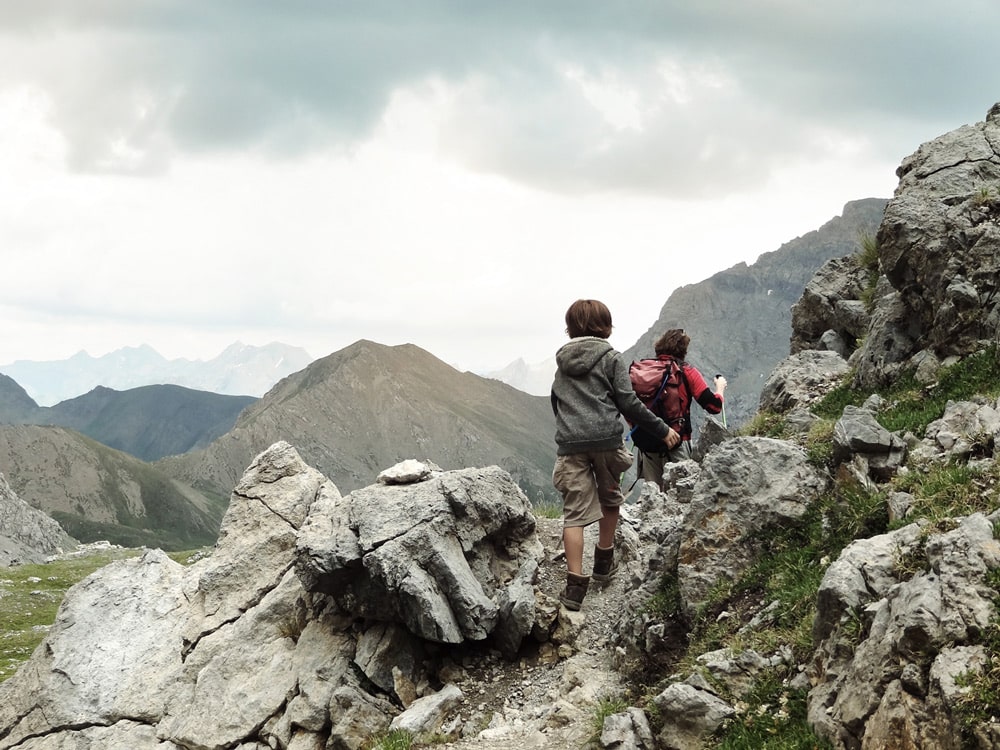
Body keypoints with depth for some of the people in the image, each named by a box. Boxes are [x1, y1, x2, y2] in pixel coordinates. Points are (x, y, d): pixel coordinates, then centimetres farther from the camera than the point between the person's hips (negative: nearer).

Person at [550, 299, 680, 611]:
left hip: (570, 444, 2)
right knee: (610, 499, 22)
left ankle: (575, 585, -11)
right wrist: (662, 429, 3)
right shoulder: (611, 358, 1)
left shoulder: (562, 361, 15)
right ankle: (604, 562, 34)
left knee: (574, 513, -2)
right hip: (606, 439, -2)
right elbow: (629, 403, -5)